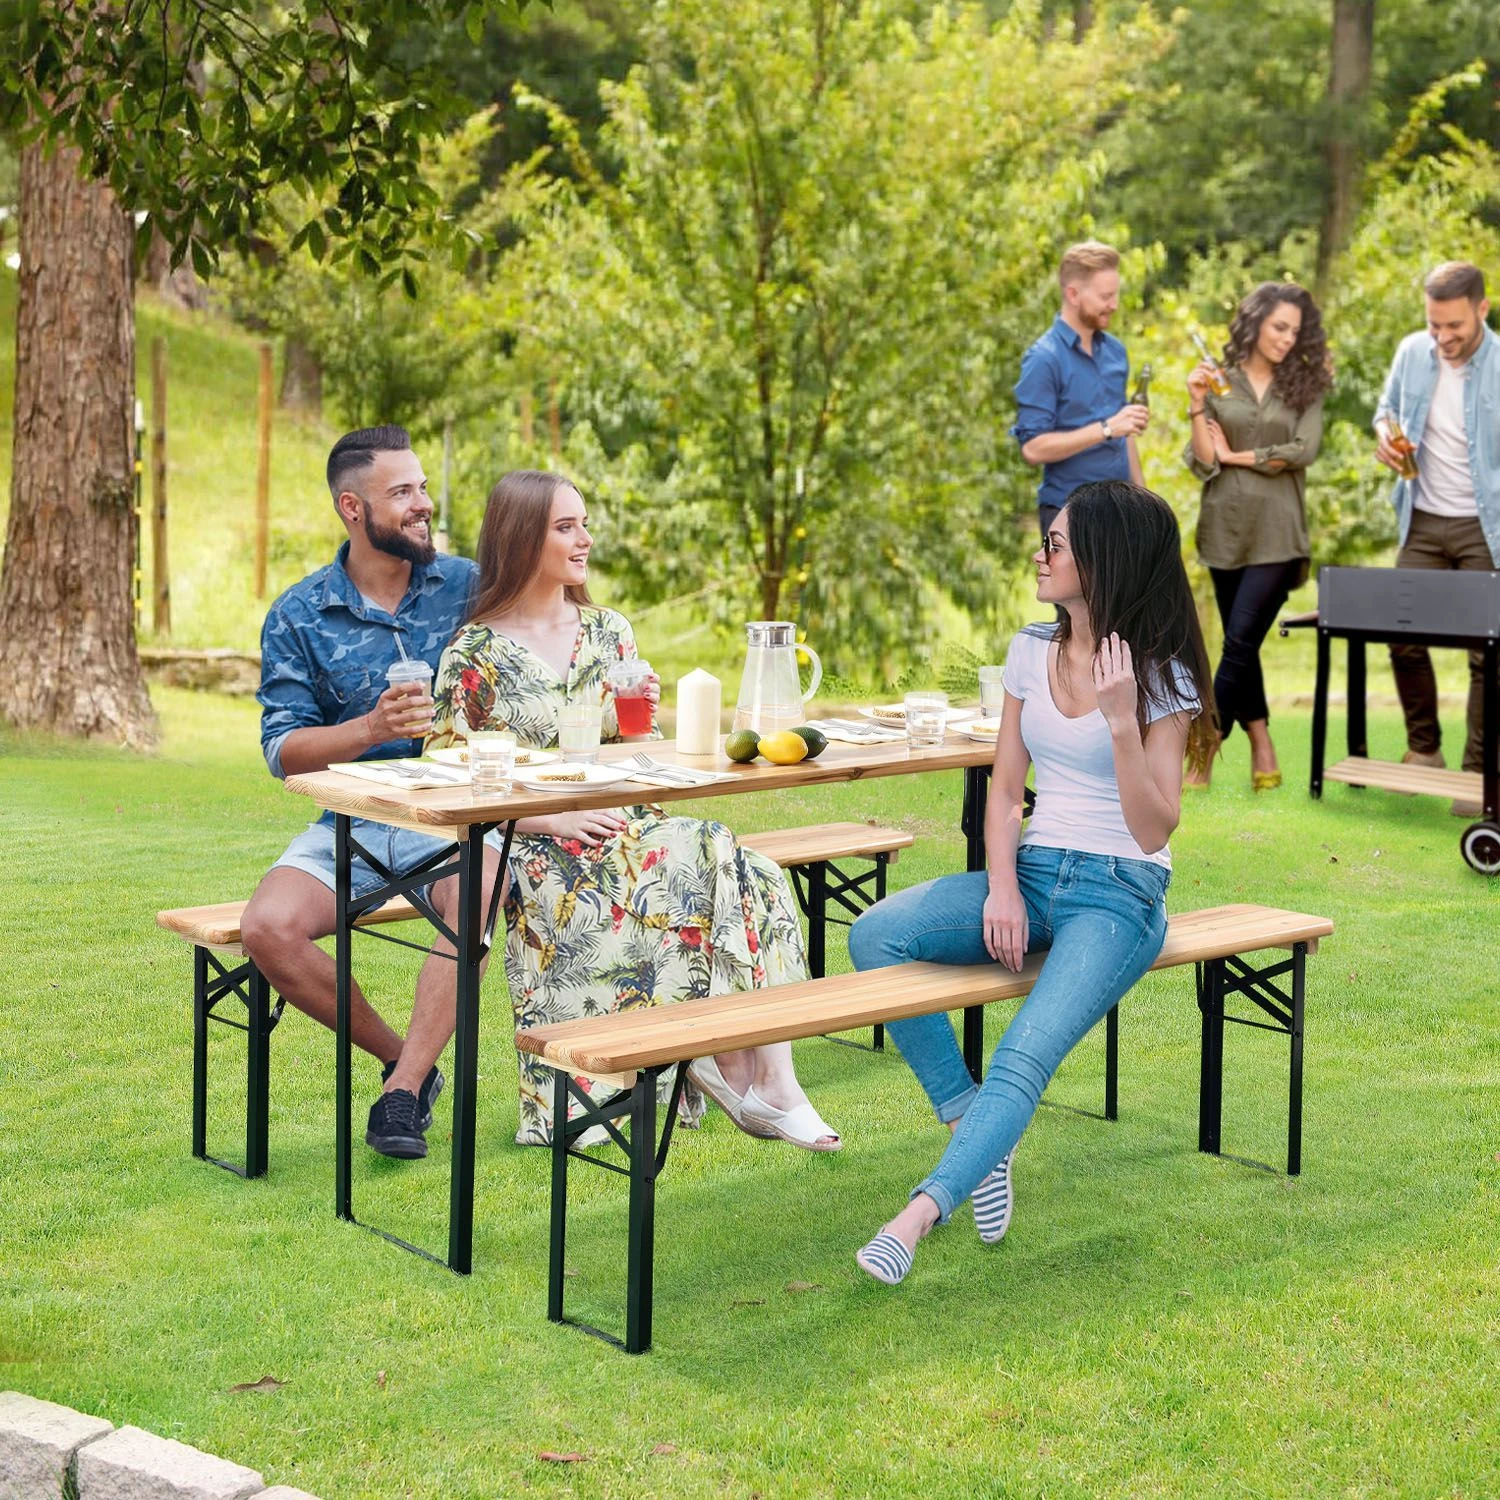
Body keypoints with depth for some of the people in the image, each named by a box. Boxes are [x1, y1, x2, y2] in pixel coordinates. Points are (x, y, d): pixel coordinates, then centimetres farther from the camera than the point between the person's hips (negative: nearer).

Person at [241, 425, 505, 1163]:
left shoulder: (468, 586, 4)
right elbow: (282, 750, -3)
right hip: (350, 823, 1)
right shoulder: (299, 616, 3)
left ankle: (403, 1091, -25)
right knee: (268, 929, -24)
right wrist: (371, 728, -20)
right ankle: (402, 1056, -2)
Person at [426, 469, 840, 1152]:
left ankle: (769, 1075, -26)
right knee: (682, 875, -30)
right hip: (536, 854, -5)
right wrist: (551, 819, -16)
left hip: (625, 828, 5)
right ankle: (738, 1066, -17)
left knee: (751, 880, -23)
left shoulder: (609, 631, 15)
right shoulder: (475, 654, -2)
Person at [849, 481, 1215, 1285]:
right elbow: (1004, 789, 11)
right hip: (1032, 869, 6)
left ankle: (920, 1211, -38)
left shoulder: (1162, 679, -7)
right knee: (874, 935, -18)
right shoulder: (1032, 652, 10)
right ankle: (969, 1126, -10)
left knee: (1025, 1055, -29)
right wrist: (1002, 887, -7)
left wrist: (1121, 722, -24)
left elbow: (1152, 831, -13)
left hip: (1118, 893, -6)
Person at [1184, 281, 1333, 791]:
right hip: (1225, 529, 2)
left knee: (1240, 642, -10)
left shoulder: (1304, 384, 4)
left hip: (1277, 534, -2)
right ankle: (1262, 749, 18)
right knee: (1240, 645, 7)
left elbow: (1304, 450, -8)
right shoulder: (1219, 381, 4)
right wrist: (1197, 406, -13)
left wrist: (1235, 456, -3)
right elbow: (1201, 462, 1)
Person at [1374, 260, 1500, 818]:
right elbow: (1388, 405, 19)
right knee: (1404, 638, 5)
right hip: (1422, 520, 4)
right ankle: (1424, 750, 24)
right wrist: (1385, 433, -4)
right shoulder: (1412, 352, 1)